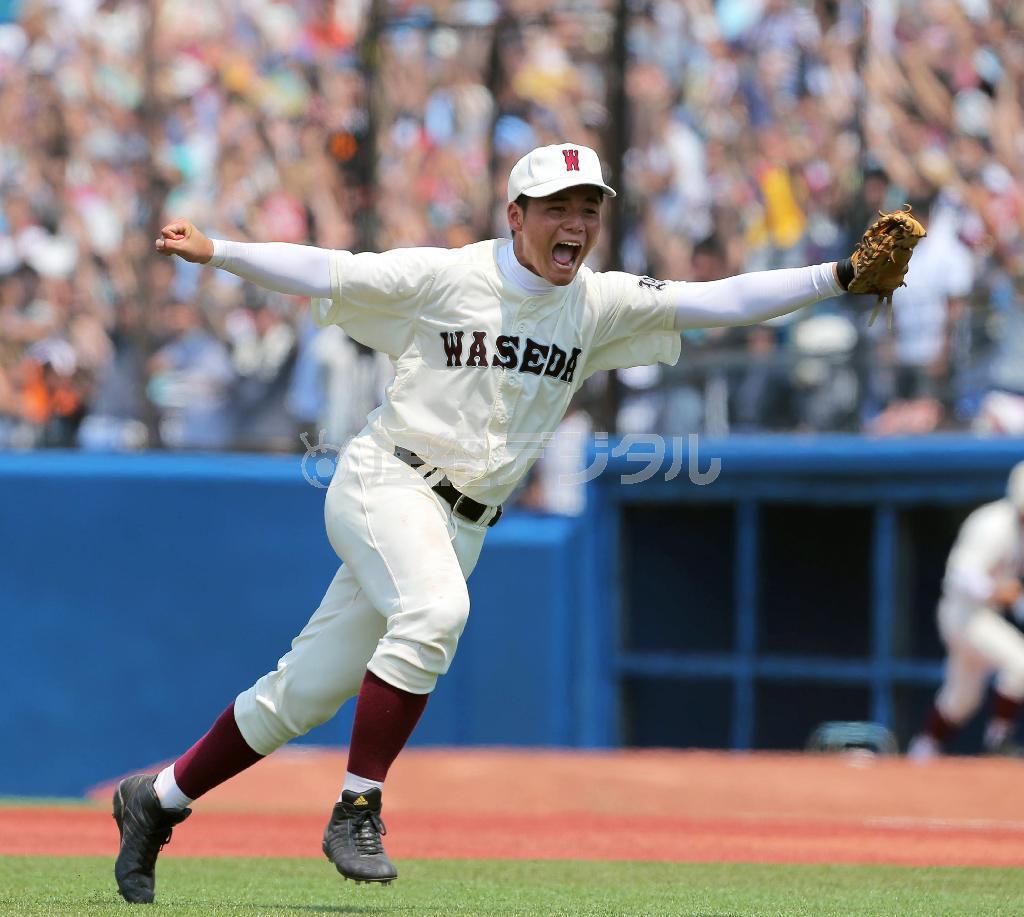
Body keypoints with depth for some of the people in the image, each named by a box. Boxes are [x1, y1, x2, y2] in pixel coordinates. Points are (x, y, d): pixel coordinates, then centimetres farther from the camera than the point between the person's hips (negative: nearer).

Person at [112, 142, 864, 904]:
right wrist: (214, 252, -17)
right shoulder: (443, 278, -7)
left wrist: (838, 277, -11)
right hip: (387, 485, -5)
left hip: (462, 526, 5)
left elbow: (719, 301, -1)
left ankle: (159, 799, 20)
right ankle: (357, 810, -26)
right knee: (435, 608, -34)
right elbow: (322, 272, -7)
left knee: (307, 693, 5)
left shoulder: (602, 305, 5)